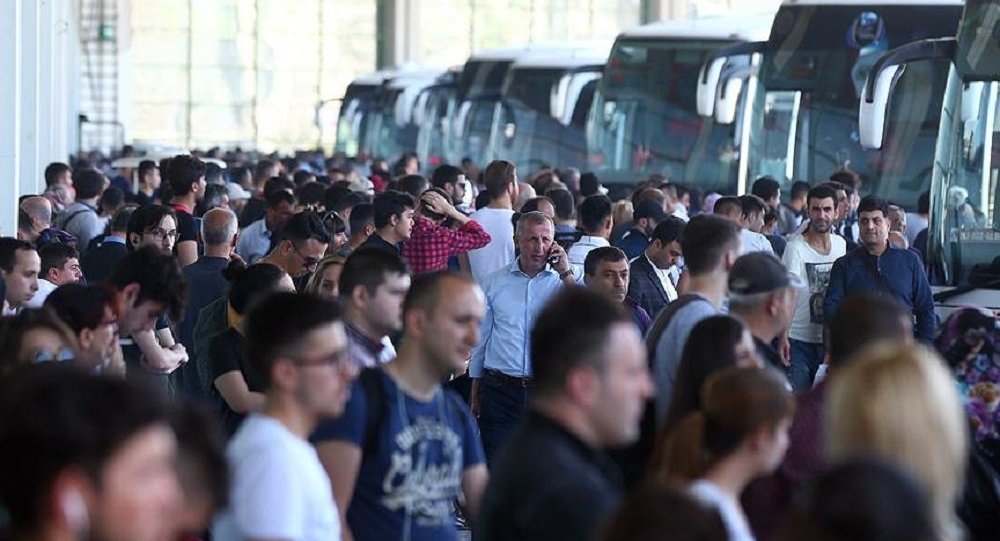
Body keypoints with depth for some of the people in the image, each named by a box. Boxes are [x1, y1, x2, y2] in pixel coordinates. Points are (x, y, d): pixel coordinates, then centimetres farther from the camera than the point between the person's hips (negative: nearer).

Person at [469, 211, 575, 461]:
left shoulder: (562, 282, 3)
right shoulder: (495, 282, 7)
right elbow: (481, 336, 14)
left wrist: (566, 273, -12)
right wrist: (475, 390, 14)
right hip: (500, 391, 1)